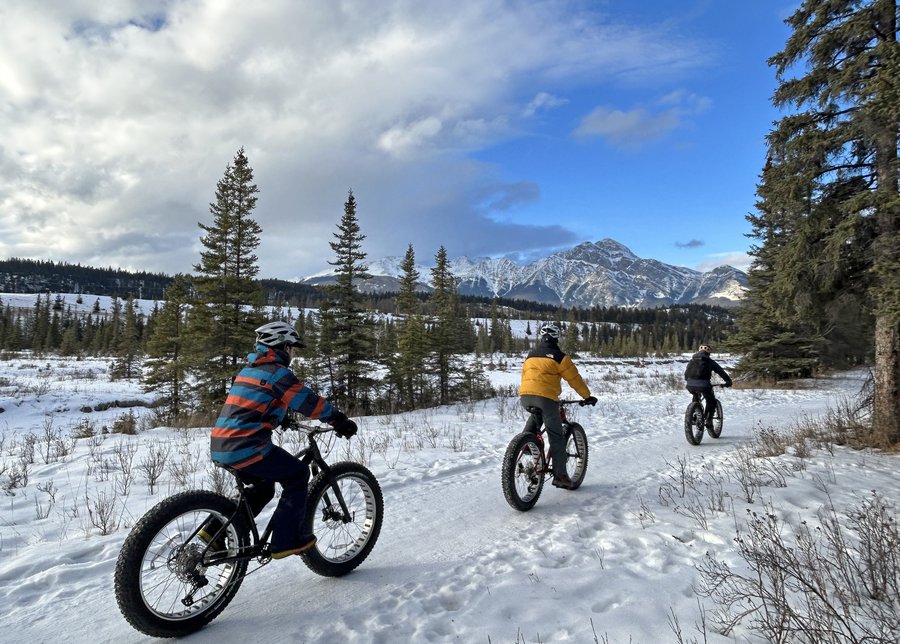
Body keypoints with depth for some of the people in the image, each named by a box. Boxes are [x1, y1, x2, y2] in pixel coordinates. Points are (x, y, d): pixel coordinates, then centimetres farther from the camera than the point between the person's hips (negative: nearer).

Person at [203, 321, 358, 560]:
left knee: (264, 486, 25)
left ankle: (217, 529, 19)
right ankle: (285, 540, 8)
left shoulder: (249, 370, 19)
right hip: (246, 448, -9)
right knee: (298, 475, 6)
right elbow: (309, 402, -10)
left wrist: (283, 419, 41)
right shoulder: (277, 372, -8)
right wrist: (340, 421, -1)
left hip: (221, 448, 9)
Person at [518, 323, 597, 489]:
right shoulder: (559, 357, 5)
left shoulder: (531, 355, 21)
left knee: (536, 414, 38)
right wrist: (587, 396, 19)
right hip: (545, 397, -5)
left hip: (525, 396, 5)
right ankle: (560, 475, 4)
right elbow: (574, 379, 8)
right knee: (557, 437, 5)